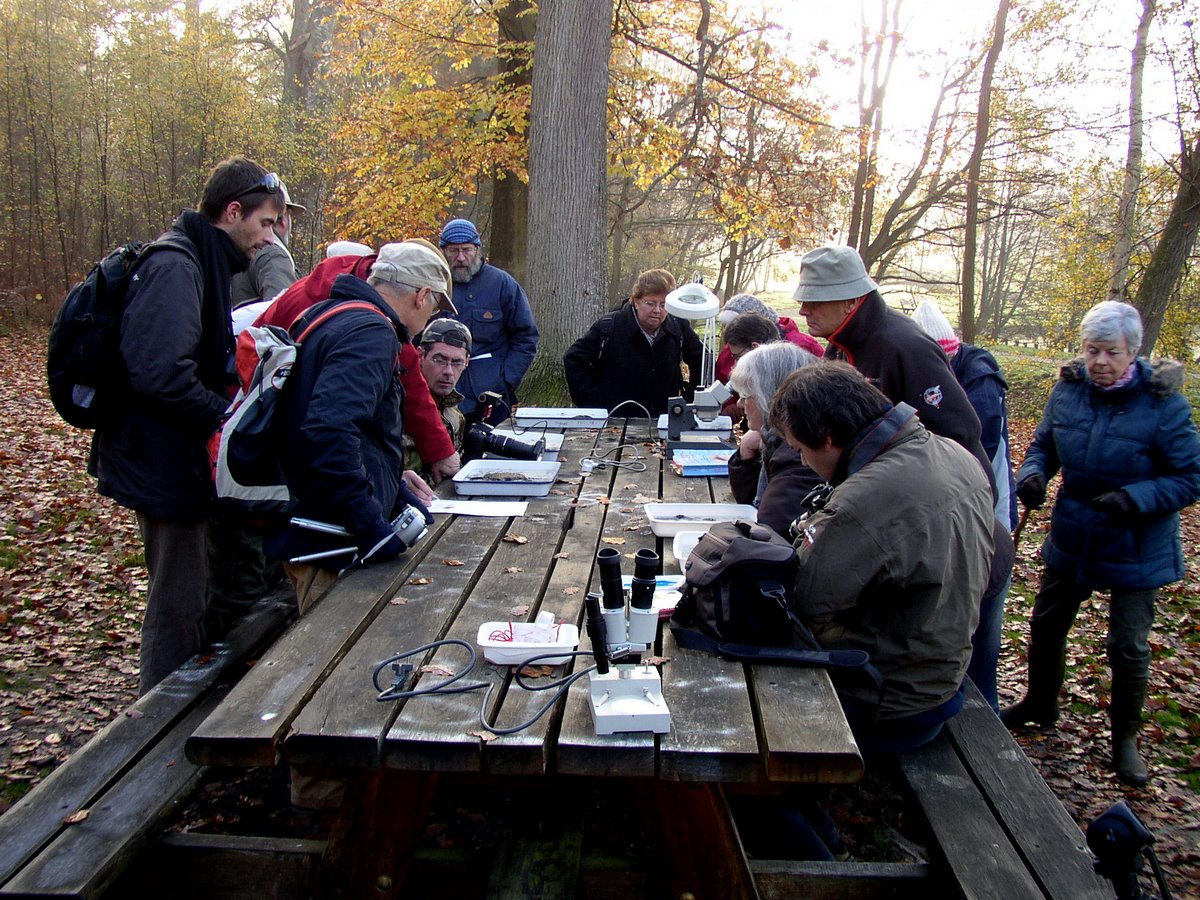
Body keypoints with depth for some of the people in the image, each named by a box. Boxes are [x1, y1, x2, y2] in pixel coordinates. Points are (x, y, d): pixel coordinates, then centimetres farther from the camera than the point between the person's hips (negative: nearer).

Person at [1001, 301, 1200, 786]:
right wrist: (1032, 474, -16)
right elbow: (1043, 445, 6)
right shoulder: (1068, 390, -8)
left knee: (1129, 648, 7)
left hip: (1134, 549, -4)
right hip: (1071, 540, 4)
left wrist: (1134, 498, -32)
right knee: (1045, 627, 17)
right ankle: (1039, 705, 42)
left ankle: (1125, 737, 30)